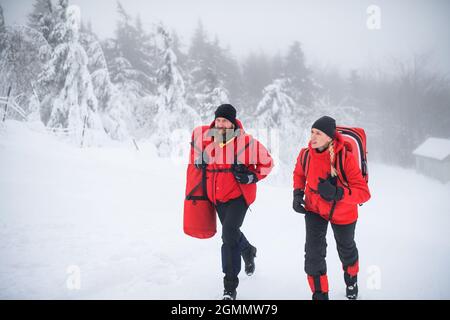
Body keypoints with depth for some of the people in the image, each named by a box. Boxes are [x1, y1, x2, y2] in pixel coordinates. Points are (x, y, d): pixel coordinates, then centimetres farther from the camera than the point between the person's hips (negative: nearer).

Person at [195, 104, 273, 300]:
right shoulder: (209, 143, 0)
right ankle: (248, 251, 59)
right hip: (218, 197, 6)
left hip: (239, 195, -6)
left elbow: (267, 162, -4)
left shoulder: (247, 142, -15)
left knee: (229, 235, -20)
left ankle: (230, 287, -13)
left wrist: (252, 177, -15)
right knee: (231, 232, 24)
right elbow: (204, 165, 21)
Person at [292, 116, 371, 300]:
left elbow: (364, 193, -31)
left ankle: (351, 281, 55)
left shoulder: (346, 158, -31)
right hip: (314, 209, 2)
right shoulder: (306, 154, -19)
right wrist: (297, 193, -10)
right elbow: (299, 174, 6)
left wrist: (337, 193, -44)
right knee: (313, 253, -13)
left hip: (343, 213, -1)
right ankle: (320, 295, 6)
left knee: (346, 249, 23)